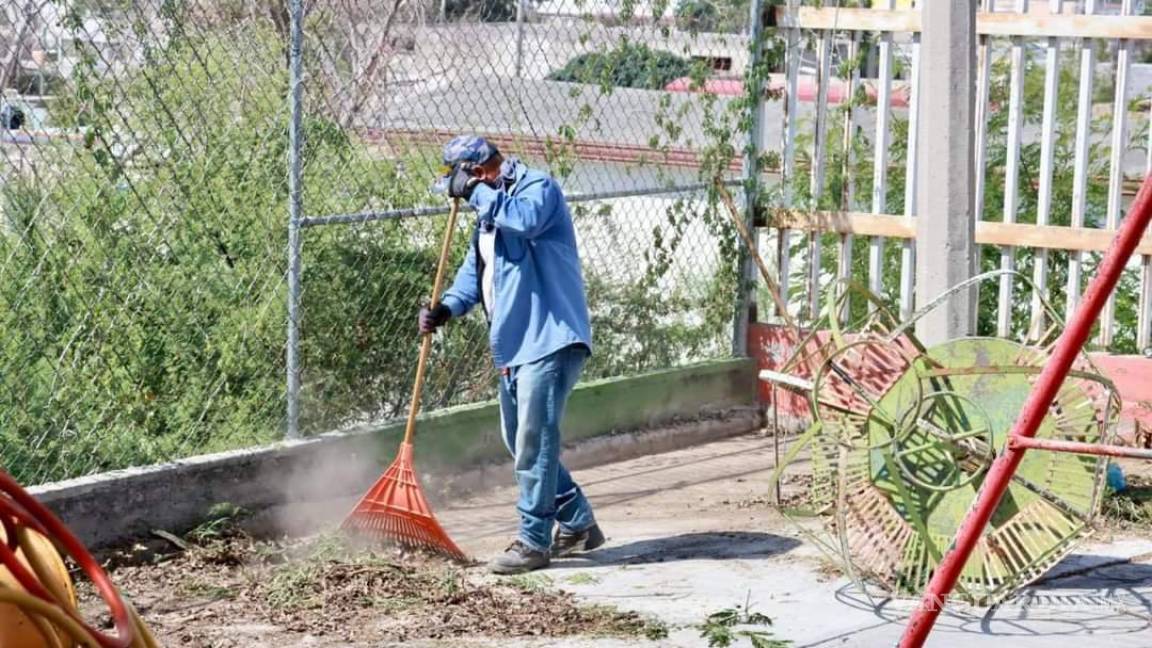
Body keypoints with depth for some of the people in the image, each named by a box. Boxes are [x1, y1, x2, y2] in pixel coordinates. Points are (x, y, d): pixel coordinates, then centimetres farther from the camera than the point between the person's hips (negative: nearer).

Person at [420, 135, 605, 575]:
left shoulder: (539, 187, -9)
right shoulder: (491, 209, 20)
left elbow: (526, 219, -31)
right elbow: (475, 267, 18)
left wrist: (475, 191, -21)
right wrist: (447, 307, 1)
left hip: (550, 339, -10)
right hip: (512, 344, 10)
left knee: (534, 440, -11)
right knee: (521, 441, 15)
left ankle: (534, 542, -5)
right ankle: (578, 524, 26)